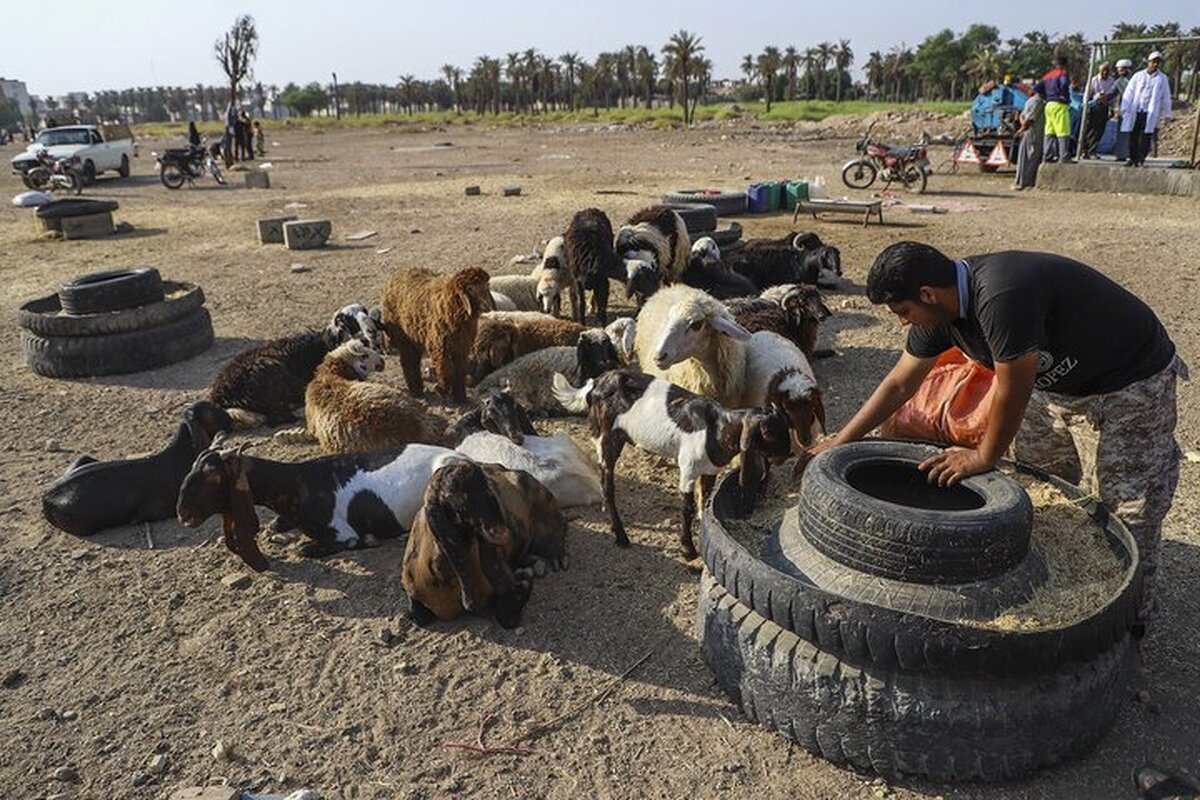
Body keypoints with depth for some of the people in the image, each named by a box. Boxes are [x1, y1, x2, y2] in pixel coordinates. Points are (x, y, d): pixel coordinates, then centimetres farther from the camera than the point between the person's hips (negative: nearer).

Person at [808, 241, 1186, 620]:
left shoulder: (1001, 298, -37)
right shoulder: (941, 305, -9)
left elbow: (1012, 392, -28)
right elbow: (899, 384, 0)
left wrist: (984, 457, -12)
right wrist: (840, 442, 1)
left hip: (1132, 385, -8)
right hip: (1057, 383, 8)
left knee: (1122, 509, -2)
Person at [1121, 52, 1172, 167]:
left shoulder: (1162, 78, 9)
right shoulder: (1138, 75, 9)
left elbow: (1166, 97, 12)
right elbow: (1129, 93, 9)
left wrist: (1167, 114, 10)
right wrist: (1124, 109, 0)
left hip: (1151, 113, -1)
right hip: (1135, 112, 1)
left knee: (1145, 136, -10)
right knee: (1133, 136, 2)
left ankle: (1140, 160, -8)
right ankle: (1132, 159, 12)